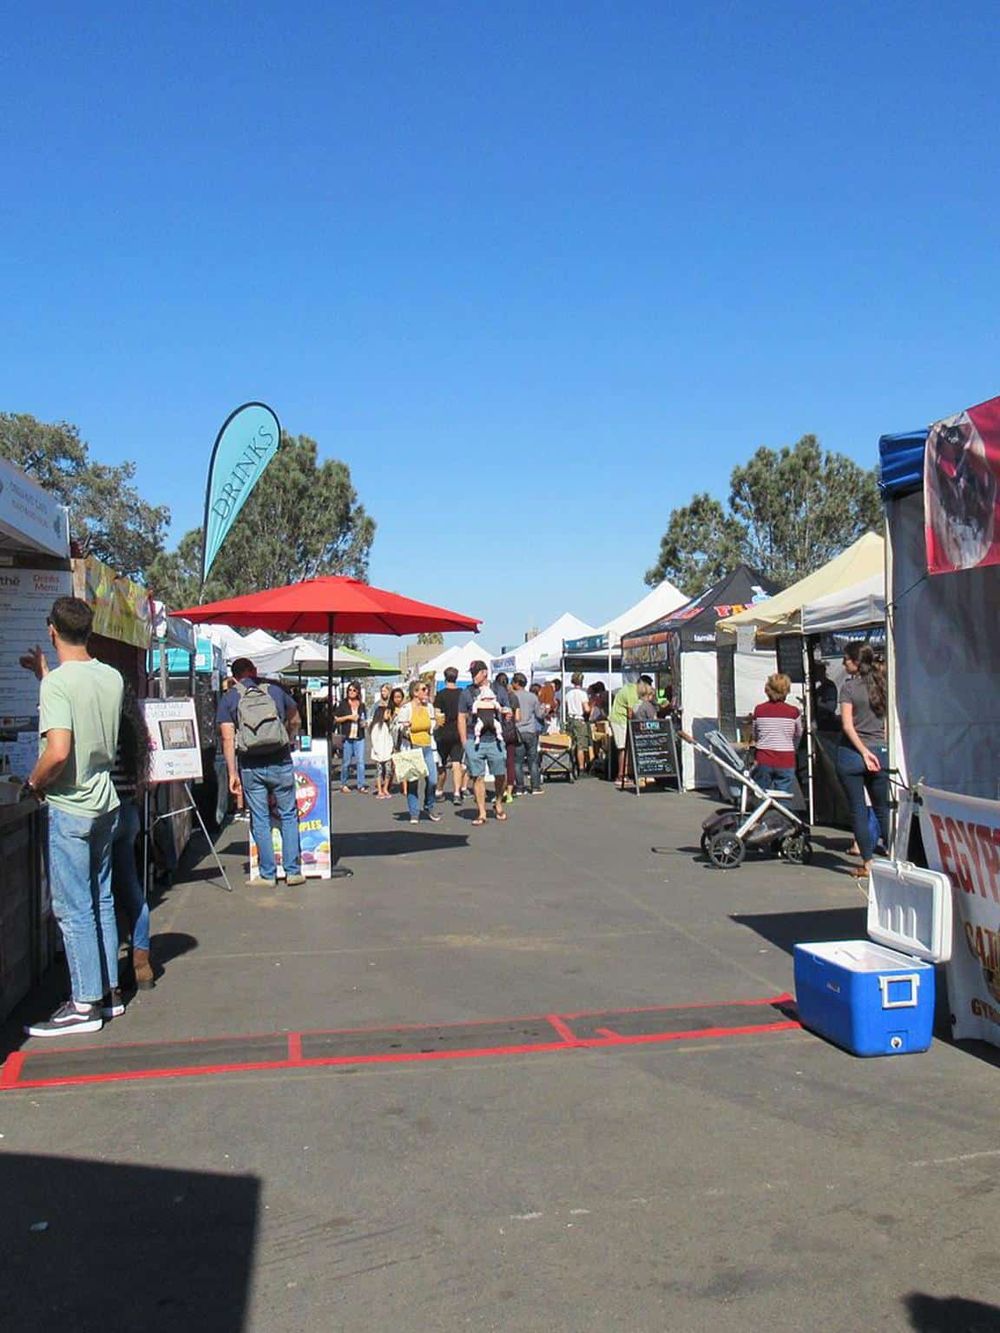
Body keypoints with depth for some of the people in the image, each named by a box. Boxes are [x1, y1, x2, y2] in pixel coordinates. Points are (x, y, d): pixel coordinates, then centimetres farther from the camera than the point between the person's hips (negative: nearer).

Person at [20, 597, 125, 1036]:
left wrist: (33, 783, -9)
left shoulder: (58, 683, -17)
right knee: (102, 900, 16)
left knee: (73, 909, 1)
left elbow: (58, 751, -26)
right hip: (106, 802, 7)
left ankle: (84, 1005, 8)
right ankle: (109, 991, 24)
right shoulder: (112, 678, 4)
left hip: (70, 808, -7)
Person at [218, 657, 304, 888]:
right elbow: (295, 721, 22)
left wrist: (232, 773, -3)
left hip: (250, 767, 0)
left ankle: (267, 874, 13)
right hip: (280, 763, 0)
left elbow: (228, 738, -5)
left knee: (260, 820, 8)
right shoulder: (275, 691, 7)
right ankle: (293, 871, 11)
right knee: (288, 816, 10)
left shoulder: (228, 698, 2)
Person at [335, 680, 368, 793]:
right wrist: (348, 717, -10)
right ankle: (343, 784, 13)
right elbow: (336, 719, 0)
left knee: (360, 761, -3)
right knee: (346, 762, 1)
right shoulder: (343, 704, 3)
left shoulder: (362, 705, 13)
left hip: (359, 737, 3)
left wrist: (365, 723, 2)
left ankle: (361, 785, 1)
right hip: (347, 737, -2)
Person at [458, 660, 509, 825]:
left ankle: (498, 805, 28)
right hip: (474, 741, -1)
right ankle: (481, 813, 5)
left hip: (495, 740, 1)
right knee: (478, 777, 0)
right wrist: (464, 742, 2)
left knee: (500, 775, 5)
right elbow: (462, 718, 7)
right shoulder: (467, 692, 6)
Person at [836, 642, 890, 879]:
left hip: (851, 753, -4)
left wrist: (864, 751, -12)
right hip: (880, 752, 4)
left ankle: (867, 864, 6)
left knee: (858, 809, 3)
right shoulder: (882, 684, 5)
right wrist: (878, 750, 13)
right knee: (882, 808, 14)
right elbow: (888, 724, 8)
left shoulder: (849, 686, -7)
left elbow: (848, 725, -14)